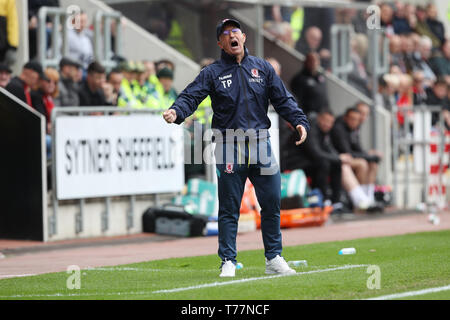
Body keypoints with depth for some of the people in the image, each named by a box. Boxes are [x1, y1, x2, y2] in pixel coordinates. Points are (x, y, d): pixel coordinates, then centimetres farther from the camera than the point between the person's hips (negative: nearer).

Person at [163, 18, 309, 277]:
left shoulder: (262, 68, 12)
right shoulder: (212, 73, 4)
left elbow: (283, 100, 8)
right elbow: (191, 96, -8)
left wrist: (299, 121, -8)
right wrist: (176, 112, -29)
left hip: (261, 145, 3)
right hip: (229, 148, -2)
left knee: (272, 203, 5)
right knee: (229, 208, 0)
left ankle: (274, 259, 16)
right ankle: (228, 262, 6)